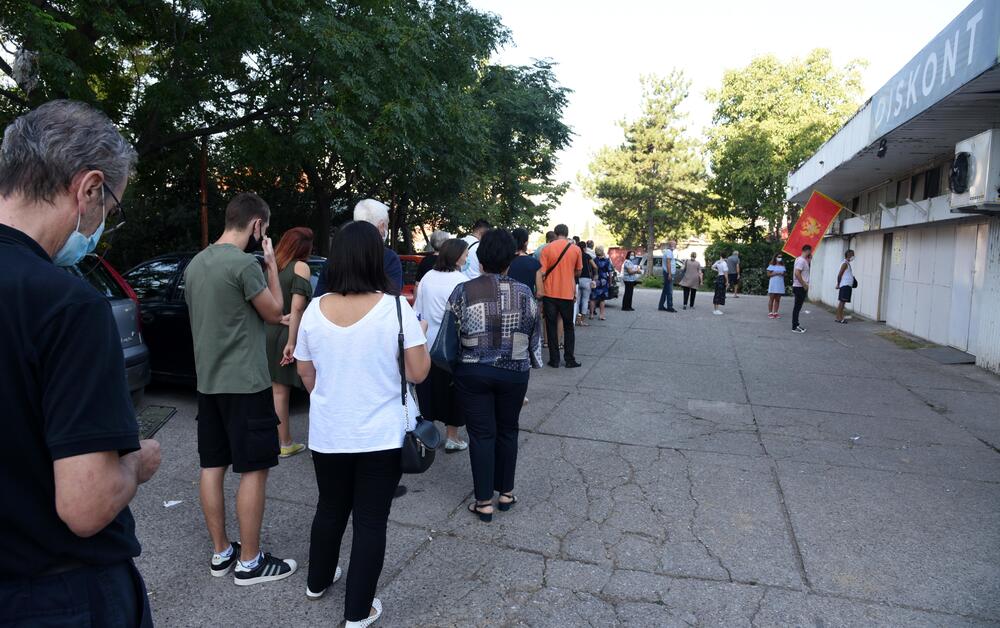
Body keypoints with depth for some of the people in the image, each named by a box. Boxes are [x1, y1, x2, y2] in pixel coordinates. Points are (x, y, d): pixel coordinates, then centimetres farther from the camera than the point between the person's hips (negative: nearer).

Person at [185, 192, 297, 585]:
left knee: (212, 467, 12)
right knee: (253, 470, 1)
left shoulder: (195, 264, 9)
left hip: (207, 381, 9)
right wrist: (272, 264, 1)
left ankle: (221, 553, 24)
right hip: (245, 383, -8)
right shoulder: (245, 263, -16)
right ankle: (250, 562, 9)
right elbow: (276, 313, -5)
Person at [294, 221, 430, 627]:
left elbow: (305, 373, 7)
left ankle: (317, 582, 43)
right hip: (382, 435, -4)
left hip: (327, 433, 4)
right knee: (371, 520, 8)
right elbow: (417, 373, -13)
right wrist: (421, 335, 5)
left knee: (330, 509, 23)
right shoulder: (396, 308, -16)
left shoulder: (315, 310, -4)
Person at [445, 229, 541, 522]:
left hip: (472, 372, -1)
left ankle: (484, 502, 12)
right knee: (507, 430, 17)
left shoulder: (463, 291, -8)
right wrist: (530, 363, 20)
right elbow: (534, 336, 5)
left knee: (481, 434, 7)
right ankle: (506, 492, 27)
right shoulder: (524, 293, -3)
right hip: (514, 373, 2)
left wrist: (453, 365, 13)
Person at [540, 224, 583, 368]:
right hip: (567, 294, 1)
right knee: (568, 327, 13)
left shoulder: (547, 249, -6)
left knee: (551, 326, 8)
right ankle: (570, 360, 12)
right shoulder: (576, 249, -2)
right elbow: (578, 271, 8)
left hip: (550, 293, -1)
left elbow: (542, 272, -9)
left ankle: (554, 360, 9)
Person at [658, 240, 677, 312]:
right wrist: (669, 274, -25)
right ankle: (670, 307, -9)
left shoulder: (667, 251, 20)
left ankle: (661, 306, 13)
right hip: (669, 273, -10)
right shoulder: (669, 252, -12)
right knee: (669, 291, -9)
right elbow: (668, 263, -20)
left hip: (667, 273, 10)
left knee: (665, 290, 11)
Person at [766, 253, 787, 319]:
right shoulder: (771, 266, 1)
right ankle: (770, 313, 0)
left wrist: (782, 274, -7)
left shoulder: (782, 266, 14)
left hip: (780, 284, 4)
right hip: (773, 284, -4)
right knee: (771, 298, -3)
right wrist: (776, 273, -15)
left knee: (777, 299, 3)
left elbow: (784, 274, 16)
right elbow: (768, 274, -3)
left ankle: (775, 312, 8)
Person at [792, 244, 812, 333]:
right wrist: (804, 285, -21)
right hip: (800, 287, -10)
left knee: (798, 307, 14)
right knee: (797, 307, -7)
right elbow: (797, 273, -24)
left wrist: (809, 259, 15)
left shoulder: (801, 259, 15)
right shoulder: (801, 260, -16)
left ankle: (796, 325, 19)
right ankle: (794, 327, -4)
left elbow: (807, 267, 25)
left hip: (801, 287, 10)